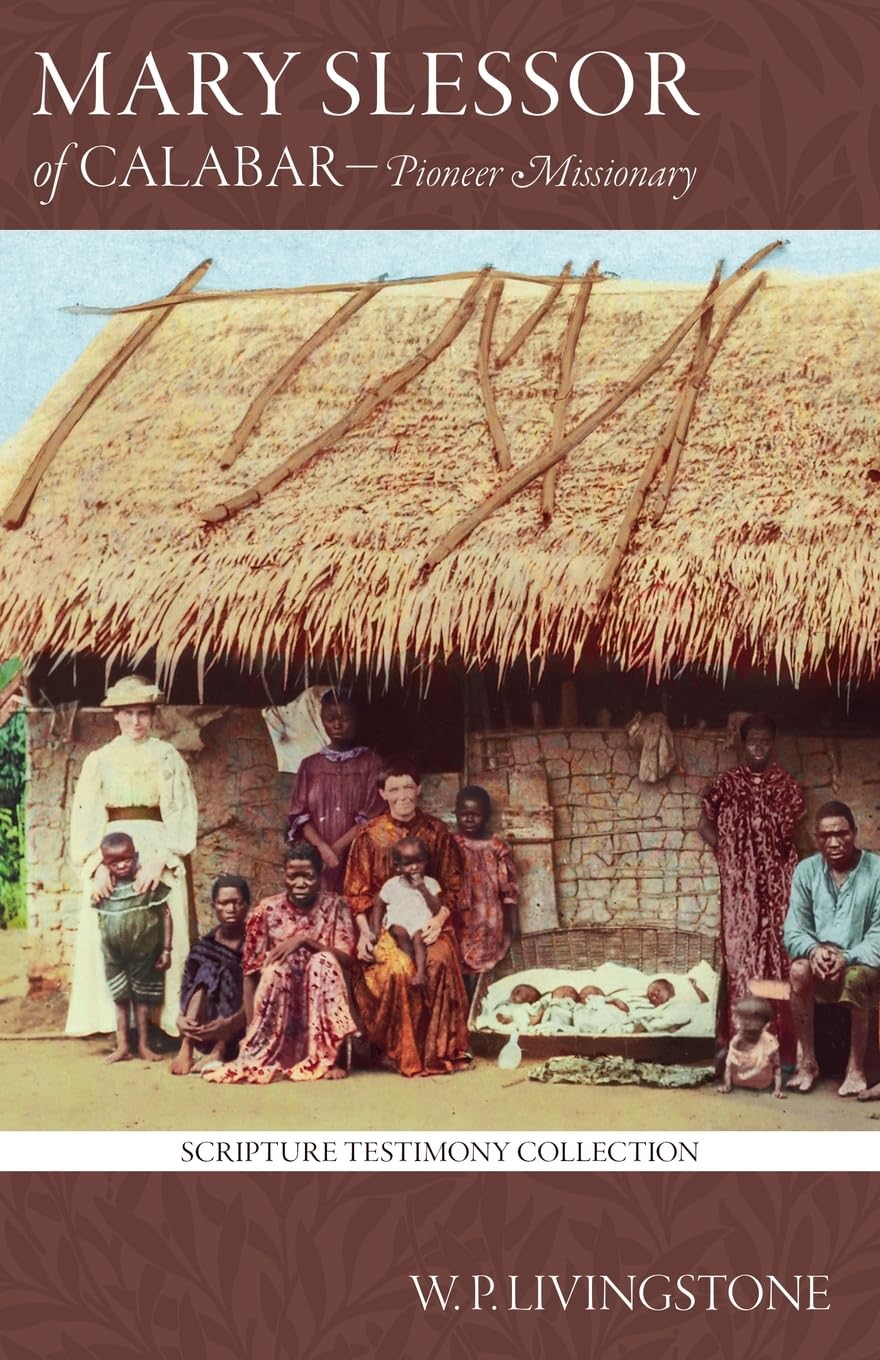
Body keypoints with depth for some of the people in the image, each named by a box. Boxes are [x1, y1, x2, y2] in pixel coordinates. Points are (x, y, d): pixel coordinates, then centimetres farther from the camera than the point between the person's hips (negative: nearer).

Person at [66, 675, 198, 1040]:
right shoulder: (99, 761, 10)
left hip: (159, 855, -1)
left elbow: (182, 816, 0)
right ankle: (118, 1021, -2)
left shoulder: (168, 758, 7)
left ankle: (163, 1018, -3)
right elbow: (86, 818, 3)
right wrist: (98, 865, -12)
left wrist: (160, 859, -14)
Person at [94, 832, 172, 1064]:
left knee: (142, 998, 9)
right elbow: (99, 919, 7)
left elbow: (165, 915, -8)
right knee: (120, 999, 10)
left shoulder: (150, 882, -13)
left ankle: (143, 1045, 18)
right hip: (114, 956, 2)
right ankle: (122, 1046, 16)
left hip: (144, 954, -2)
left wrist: (166, 950, -7)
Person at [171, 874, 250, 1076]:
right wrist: (181, 1018, -28)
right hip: (207, 1026, 2)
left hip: (246, 1023, -2)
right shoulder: (205, 946, 4)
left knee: (225, 973, -23)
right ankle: (186, 1048, -35)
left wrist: (230, 1023, -36)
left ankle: (219, 1052, -34)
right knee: (207, 972, -21)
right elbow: (187, 990, -5)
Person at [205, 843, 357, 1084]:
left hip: (320, 998, 0)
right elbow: (250, 972, -4)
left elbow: (346, 959, -12)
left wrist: (305, 940, -24)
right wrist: (251, 1027, -12)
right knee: (278, 965, -30)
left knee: (324, 961, -28)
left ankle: (321, 1057, -28)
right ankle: (259, 1055, -27)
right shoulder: (267, 910, -4)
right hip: (278, 998, 0)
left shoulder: (334, 906, -2)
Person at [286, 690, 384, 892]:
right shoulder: (310, 765, 12)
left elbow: (372, 816, -2)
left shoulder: (370, 762, 5)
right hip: (317, 861, 2)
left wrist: (338, 848, -11)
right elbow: (299, 815, 3)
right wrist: (323, 849, -13)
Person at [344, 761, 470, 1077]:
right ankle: (403, 1053, -19)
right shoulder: (370, 834, 5)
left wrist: (439, 919, -10)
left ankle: (438, 1051, -20)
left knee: (439, 963, -31)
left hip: (428, 919, 1)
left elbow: (452, 886, 7)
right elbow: (357, 891, 4)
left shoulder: (437, 832, 8)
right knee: (397, 969, -32)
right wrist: (364, 932, -9)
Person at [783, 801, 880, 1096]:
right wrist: (814, 949, -24)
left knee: (856, 977, -37)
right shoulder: (806, 871, 0)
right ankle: (807, 1061, -21)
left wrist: (847, 958, -27)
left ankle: (856, 1068, -21)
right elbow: (794, 930, -1)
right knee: (799, 970, -31)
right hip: (819, 958, 3)